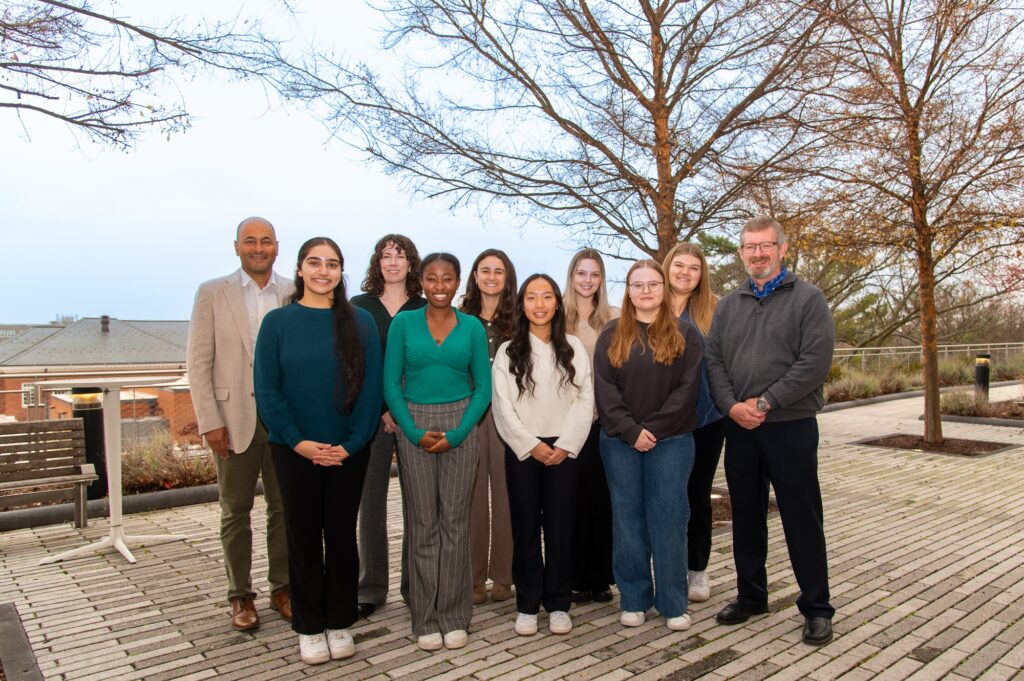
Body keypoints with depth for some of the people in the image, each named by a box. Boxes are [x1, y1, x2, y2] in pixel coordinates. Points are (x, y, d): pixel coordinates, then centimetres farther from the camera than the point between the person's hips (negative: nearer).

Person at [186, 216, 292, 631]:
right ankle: (241, 597, 24)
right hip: (234, 417, -1)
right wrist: (210, 422, -8)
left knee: (284, 507, 10)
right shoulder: (212, 293, 1)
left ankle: (282, 589, 26)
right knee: (236, 512, 10)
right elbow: (198, 362, -2)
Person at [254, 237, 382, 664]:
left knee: (342, 535, 10)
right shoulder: (278, 321, -1)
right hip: (295, 451, 0)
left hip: (348, 451, 1)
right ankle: (309, 628, 25)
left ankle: (339, 623, 26)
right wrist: (298, 441, -13)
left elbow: (372, 386, -3)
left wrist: (351, 443, -12)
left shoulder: (360, 321, 0)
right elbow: (266, 388, -4)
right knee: (303, 536, 10)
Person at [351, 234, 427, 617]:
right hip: (372, 417, 0)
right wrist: (381, 410, -7)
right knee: (371, 503, 4)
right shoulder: (359, 306, 7)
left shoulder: (425, 310, 7)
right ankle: (370, 589, 16)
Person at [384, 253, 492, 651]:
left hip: (460, 427, 1)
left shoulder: (472, 327, 4)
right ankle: (425, 619, 17)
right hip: (414, 426, 0)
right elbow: (391, 383, 0)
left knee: (455, 520, 4)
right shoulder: (403, 323, 3)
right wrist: (416, 433, -11)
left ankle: (454, 615, 18)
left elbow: (483, 386, 2)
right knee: (422, 522, 4)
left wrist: (456, 433, -10)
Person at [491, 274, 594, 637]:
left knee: (561, 526, 4)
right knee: (525, 527, 5)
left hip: (563, 449, 1)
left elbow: (585, 400, 0)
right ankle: (527, 605, 16)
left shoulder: (574, 347, 6)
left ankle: (558, 604, 16)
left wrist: (565, 445, -9)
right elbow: (502, 407, -2)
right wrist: (531, 445, -10)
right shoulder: (508, 352, 3)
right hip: (523, 451, 0)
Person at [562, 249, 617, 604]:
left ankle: (601, 578, 19)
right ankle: (577, 578, 16)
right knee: (574, 498, 5)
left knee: (603, 496, 6)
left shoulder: (614, 318, 6)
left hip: (605, 418, 1)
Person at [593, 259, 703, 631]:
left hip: (670, 442, -1)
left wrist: (653, 429, -12)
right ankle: (634, 600, 20)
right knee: (627, 521, 7)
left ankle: (673, 603, 16)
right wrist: (631, 431, -12)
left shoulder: (684, 333, 3)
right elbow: (604, 390, -2)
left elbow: (687, 388, -5)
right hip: (620, 442, 2)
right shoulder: (611, 335, 6)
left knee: (669, 520, 3)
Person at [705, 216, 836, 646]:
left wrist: (765, 403, -16)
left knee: (802, 520, 4)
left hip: (790, 426, -4)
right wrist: (732, 405, -10)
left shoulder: (807, 299, -2)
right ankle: (751, 596, 29)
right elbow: (713, 360, 6)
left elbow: (816, 361, -13)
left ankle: (817, 608, 19)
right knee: (746, 517, 13)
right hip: (739, 428, 5)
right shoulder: (728, 305, 13)